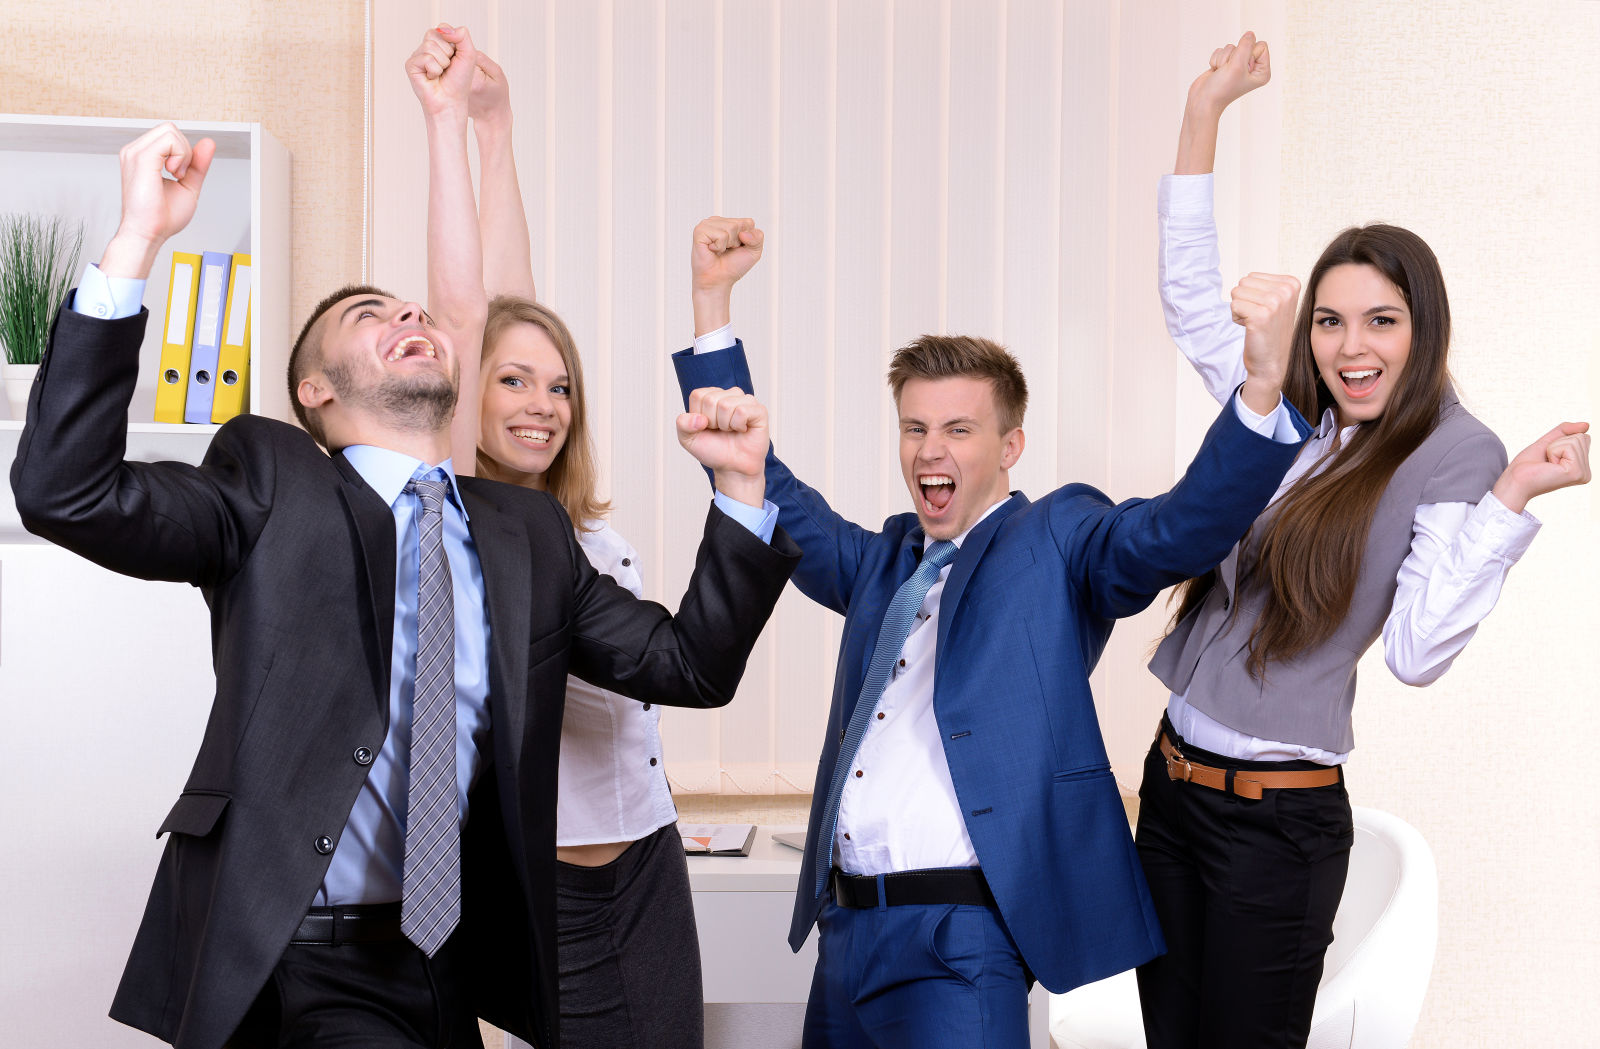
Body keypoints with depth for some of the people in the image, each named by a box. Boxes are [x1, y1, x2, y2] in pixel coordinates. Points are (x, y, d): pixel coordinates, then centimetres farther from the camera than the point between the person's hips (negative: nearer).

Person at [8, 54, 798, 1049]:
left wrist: (740, 485, -5)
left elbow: (688, 667, 7)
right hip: (298, 967, -4)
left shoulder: (530, 532, 9)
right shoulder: (269, 488, -2)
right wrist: (139, 240, -22)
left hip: (452, 964, 5)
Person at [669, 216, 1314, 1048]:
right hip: (846, 923, 7)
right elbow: (769, 495, 20)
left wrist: (1263, 385, -32)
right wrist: (712, 299, 14)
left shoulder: (1057, 541, 1)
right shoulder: (883, 562, 17)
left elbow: (1179, 531, -15)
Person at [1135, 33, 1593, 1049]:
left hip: (1280, 820, -6)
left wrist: (1512, 495, -25)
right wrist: (1206, 108, 12)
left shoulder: (1454, 452, -8)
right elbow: (1191, 296, 15)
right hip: (1173, 781, 6)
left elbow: (1417, 653, -17)